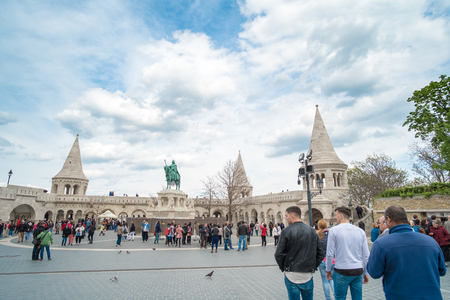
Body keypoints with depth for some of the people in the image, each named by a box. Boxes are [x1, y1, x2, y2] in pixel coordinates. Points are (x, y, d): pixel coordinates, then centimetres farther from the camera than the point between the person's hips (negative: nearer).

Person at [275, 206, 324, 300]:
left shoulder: (286, 231, -11)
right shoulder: (312, 231, 2)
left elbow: (278, 254, -13)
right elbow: (321, 254, 4)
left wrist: (282, 267, 2)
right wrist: (313, 267, 12)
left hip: (292, 274, -4)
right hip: (308, 274, 4)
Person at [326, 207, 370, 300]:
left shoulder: (334, 230, -8)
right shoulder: (360, 231, 3)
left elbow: (330, 254, -7)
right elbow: (366, 255, 6)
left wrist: (328, 270, 5)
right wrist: (366, 273, 16)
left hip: (342, 271, -4)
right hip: (358, 271, 4)